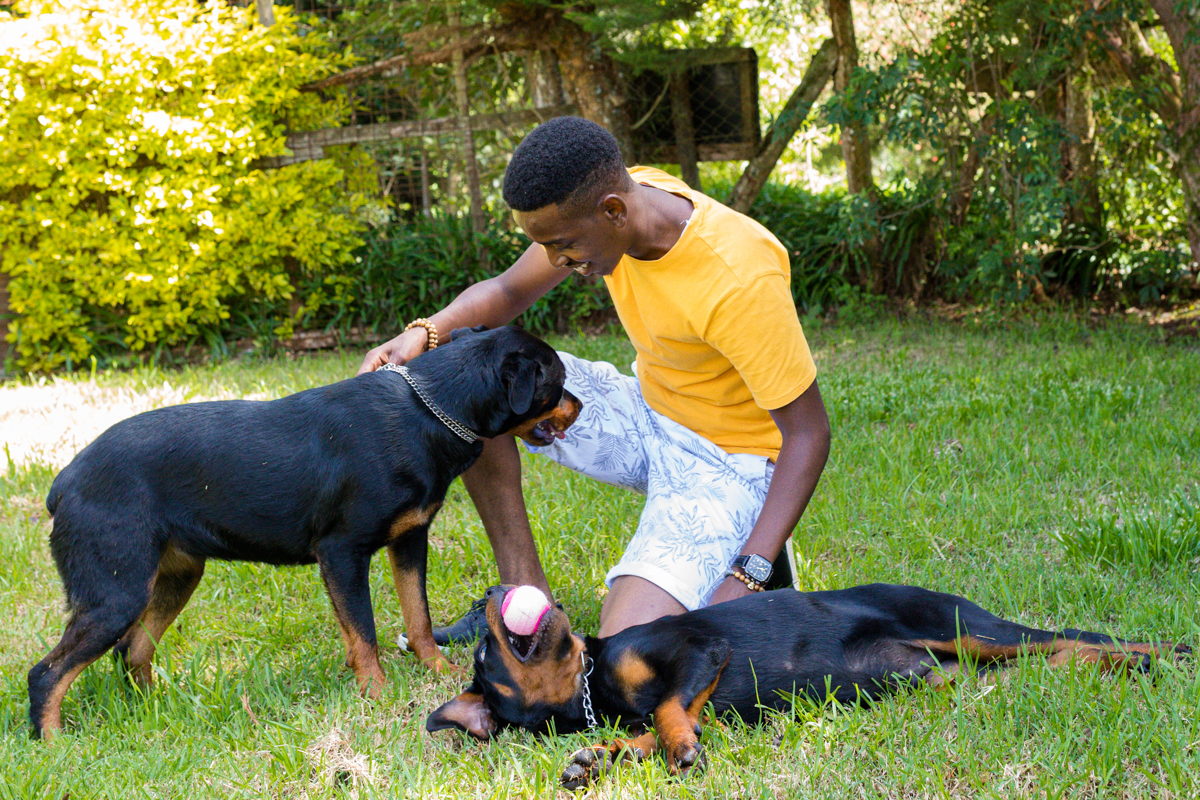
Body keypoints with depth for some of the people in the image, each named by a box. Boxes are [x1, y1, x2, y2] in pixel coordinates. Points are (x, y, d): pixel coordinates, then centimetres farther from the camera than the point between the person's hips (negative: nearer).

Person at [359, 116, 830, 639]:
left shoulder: (739, 280, -32)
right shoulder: (599, 202, -12)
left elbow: (809, 432, -25)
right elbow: (508, 293, 3)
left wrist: (747, 578, -32)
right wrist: (425, 333, -19)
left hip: (729, 459, -7)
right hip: (646, 411, 7)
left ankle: (744, 555, 3)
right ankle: (526, 594, -3)